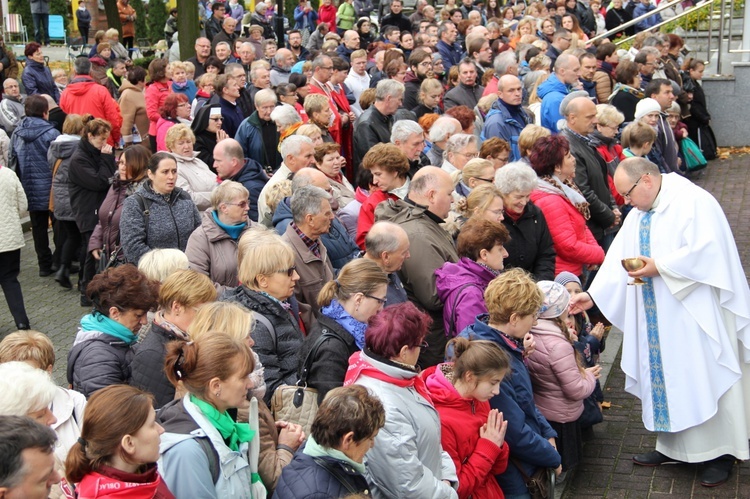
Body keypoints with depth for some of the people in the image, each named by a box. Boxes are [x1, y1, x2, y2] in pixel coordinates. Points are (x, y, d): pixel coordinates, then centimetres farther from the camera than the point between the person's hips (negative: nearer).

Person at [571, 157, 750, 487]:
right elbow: (619, 258, 9)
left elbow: (706, 251, -22)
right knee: (664, 377, 11)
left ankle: (720, 452, 11)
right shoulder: (637, 215, 12)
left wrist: (659, 267, -20)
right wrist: (593, 294, -1)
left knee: (703, 378, -2)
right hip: (659, 317, 8)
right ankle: (672, 447, 22)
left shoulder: (694, 201, -13)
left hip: (695, 312, -8)